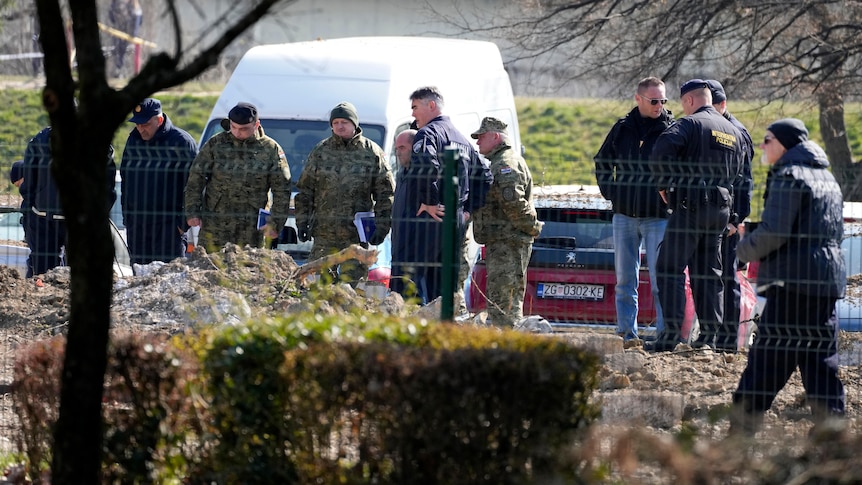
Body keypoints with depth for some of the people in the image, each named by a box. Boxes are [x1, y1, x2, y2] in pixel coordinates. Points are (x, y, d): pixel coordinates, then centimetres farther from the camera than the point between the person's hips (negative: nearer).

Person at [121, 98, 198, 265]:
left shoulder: (181, 142, -7)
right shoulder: (133, 140, 11)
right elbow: (125, 180, 20)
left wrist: (183, 221, -10)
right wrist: (126, 216, 15)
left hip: (168, 225, -6)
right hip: (136, 223, 6)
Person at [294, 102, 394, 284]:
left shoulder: (372, 153, 3)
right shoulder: (320, 152, 10)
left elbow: (386, 194, 4)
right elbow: (304, 190, 14)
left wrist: (382, 226, -3)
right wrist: (302, 221, 6)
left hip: (356, 236, -2)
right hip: (324, 235, 2)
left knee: (352, 283, -3)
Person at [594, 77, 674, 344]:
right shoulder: (623, 128, 7)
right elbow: (602, 162, 21)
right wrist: (609, 192, 10)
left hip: (658, 217, -4)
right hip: (624, 214, 4)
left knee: (659, 279, -5)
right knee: (625, 279, 6)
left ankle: (665, 332, -2)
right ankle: (627, 332, 11)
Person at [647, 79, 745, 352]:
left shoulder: (690, 124, -7)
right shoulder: (734, 132, 16)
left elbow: (661, 153, -19)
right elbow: (738, 173, 19)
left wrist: (664, 185, -5)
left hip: (690, 205, -7)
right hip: (721, 208, 7)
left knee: (670, 268, -5)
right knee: (709, 272, 12)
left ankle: (672, 331, -13)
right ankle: (710, 333, 8)